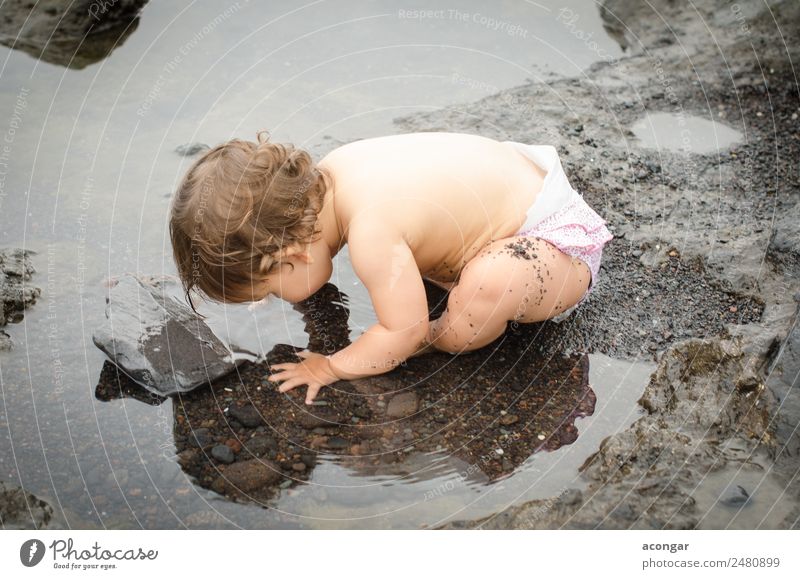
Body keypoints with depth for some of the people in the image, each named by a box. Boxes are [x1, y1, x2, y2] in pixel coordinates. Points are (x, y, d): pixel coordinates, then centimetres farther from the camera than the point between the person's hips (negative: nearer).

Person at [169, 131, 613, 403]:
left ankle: (445, 340, -9)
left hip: (556, 239, -9)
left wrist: (332, 367, -16)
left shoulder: (370, 233, -36)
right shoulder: (329, 167, -9)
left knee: (487, 288, -37)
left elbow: (404, 334, -27)